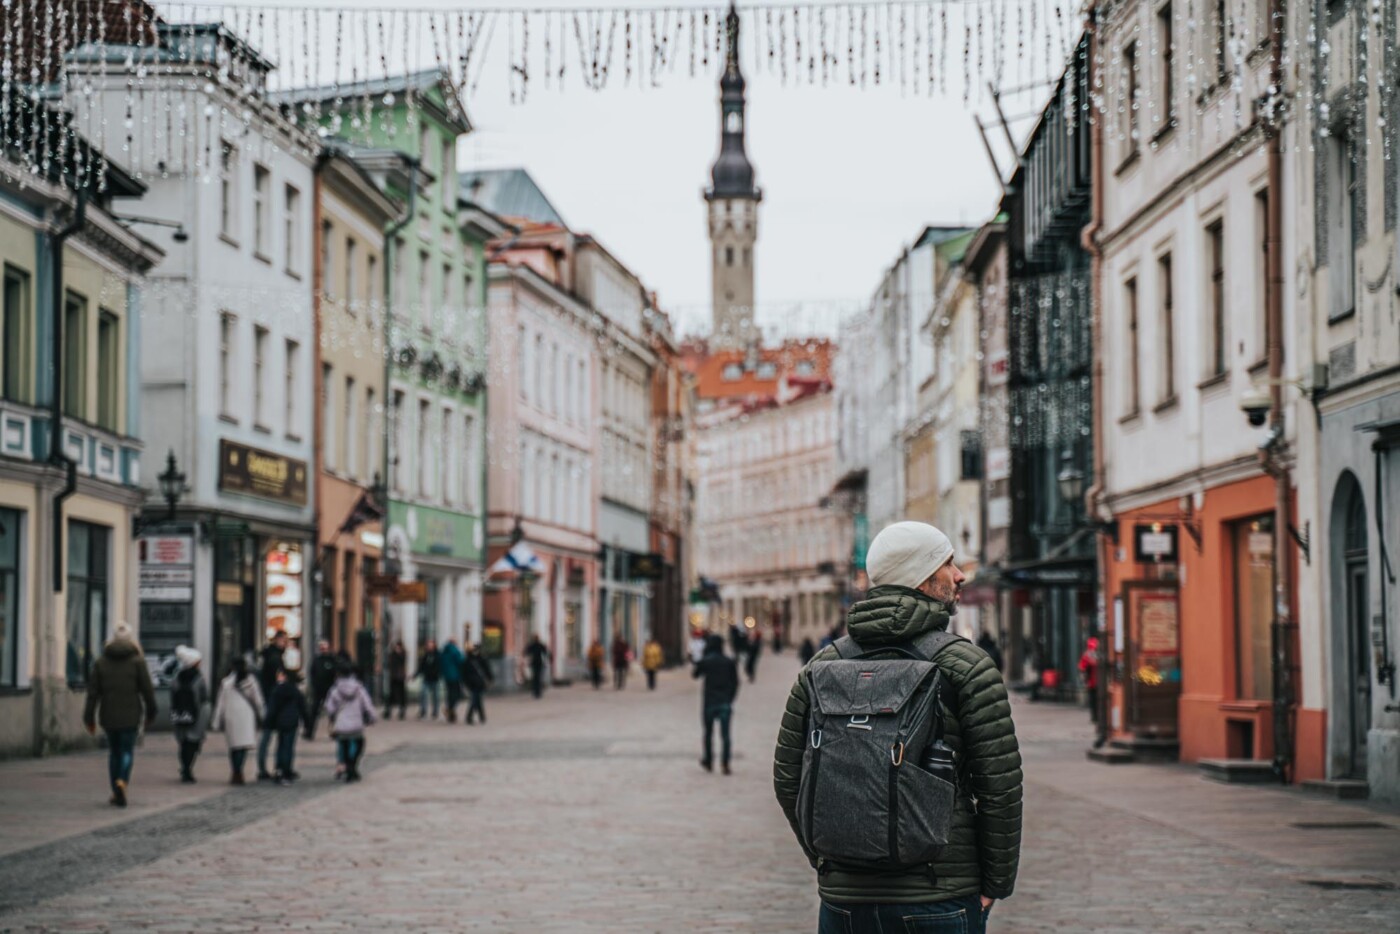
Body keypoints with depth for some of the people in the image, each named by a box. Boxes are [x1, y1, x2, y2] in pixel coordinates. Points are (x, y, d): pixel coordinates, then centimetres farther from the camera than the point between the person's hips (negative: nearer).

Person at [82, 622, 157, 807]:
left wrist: (89, 717, 4)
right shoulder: (137, 660, -4)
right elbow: (147, 689, -4)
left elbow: (93, 691, 1)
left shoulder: (101, 661, 3)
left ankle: (115, 792, 15)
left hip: (108, 715, 2)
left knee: (114, 751, 15)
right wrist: (150, 713, 8)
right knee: (127, 751, 5)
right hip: (130, 715, -2)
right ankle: (122, 782, -21)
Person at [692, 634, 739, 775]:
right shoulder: (730, 662, 1)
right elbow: (735, 682, 3)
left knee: (708, 733, 13)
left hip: (709, 701, -1)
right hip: (725, 702, 1)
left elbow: (695, 675, 11)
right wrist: (730, 699, 10)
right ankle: (725, 764, -7)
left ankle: (708, 762, 18)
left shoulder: (705, 661, -5)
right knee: (725, 734, 0)